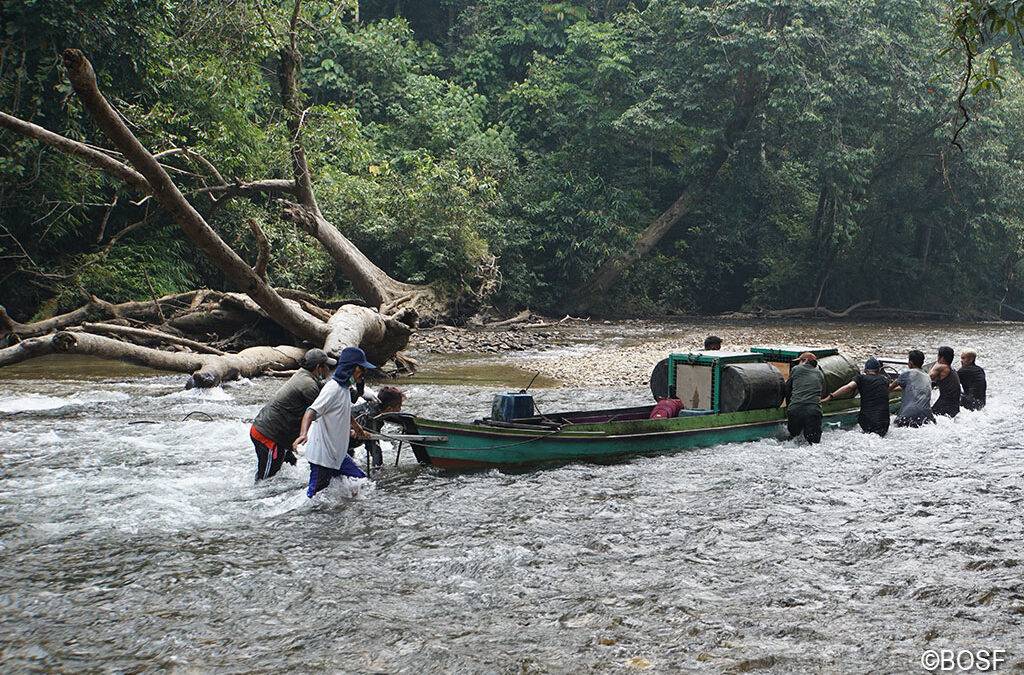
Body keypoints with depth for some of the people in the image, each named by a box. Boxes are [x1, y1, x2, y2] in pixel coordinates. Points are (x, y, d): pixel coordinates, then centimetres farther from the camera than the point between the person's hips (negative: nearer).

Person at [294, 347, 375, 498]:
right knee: (314, 495, -6)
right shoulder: (333, 388, -19)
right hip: (322, 455, -10)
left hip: (338, 454, 10)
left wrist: (359, 430, 49)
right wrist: (303, 434, -48)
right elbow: (311, 412, -30)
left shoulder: (344, 388, 11)